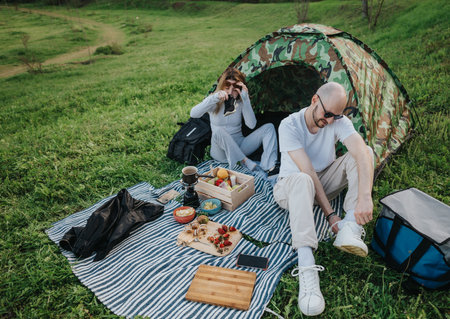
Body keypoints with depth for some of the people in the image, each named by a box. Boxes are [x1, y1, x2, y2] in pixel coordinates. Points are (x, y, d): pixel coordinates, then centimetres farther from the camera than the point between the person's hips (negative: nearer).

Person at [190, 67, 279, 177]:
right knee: (219, 131, -36)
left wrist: (245, 100, -27)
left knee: (269, 127, -13)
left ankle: (270, 168, -28)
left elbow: (252, 125, -18)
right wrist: (214, 98, -36)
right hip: (221, 151, -2)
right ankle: (245, 161, -26)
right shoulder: (214, 102, -6)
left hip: (239, 147, 3)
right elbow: (193, 114, -25)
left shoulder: (241, 102, -3)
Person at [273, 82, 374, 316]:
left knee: (364, 152, -18)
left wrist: (365, 196, -47)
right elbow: (308, 171, -29)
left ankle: (350, 227, -31)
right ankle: (306, 267, -51)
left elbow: (362, 153, -31)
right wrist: (329, 213, -31)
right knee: (302, 180, -42)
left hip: (324, 183, 4)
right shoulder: (289, 125, -22)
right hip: (292, 188, -4)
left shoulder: (339, 122, -13)